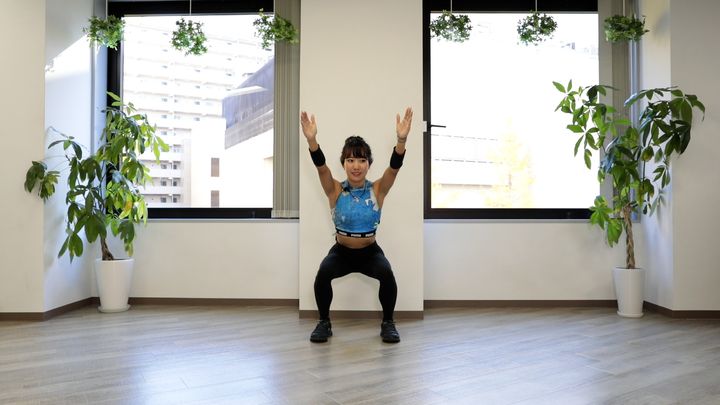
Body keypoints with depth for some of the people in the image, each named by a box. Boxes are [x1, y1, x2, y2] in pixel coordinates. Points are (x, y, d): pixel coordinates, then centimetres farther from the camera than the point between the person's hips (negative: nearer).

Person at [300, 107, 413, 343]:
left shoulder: (377, 190, -10)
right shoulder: (335, 191, -10)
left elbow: (394, 167, -25)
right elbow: (321, 166, -25)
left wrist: (401, 140, -44)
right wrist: (311, 140, -44)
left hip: (370, 252, 0)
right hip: (341, 251, 0)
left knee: (387, 274, -30)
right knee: (323, 273, -29)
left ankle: (388, 323, -6)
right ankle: (324, 322, -6)